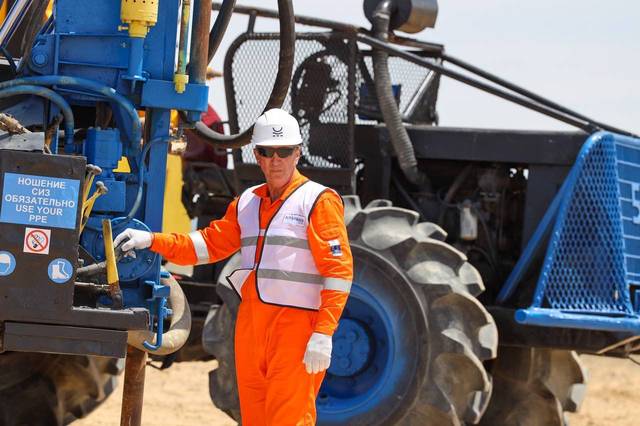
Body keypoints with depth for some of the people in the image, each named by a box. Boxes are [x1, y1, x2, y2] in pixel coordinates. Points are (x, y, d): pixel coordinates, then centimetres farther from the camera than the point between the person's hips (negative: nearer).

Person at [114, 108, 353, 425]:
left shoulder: (318, 201, -3)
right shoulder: (248, 203, 18)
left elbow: (339, 269, -9)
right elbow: (210, 244, 26)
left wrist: (324, 334, -17)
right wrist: (152, 241, 14)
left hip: (295, 325, -7)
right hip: (250, 324, 7)